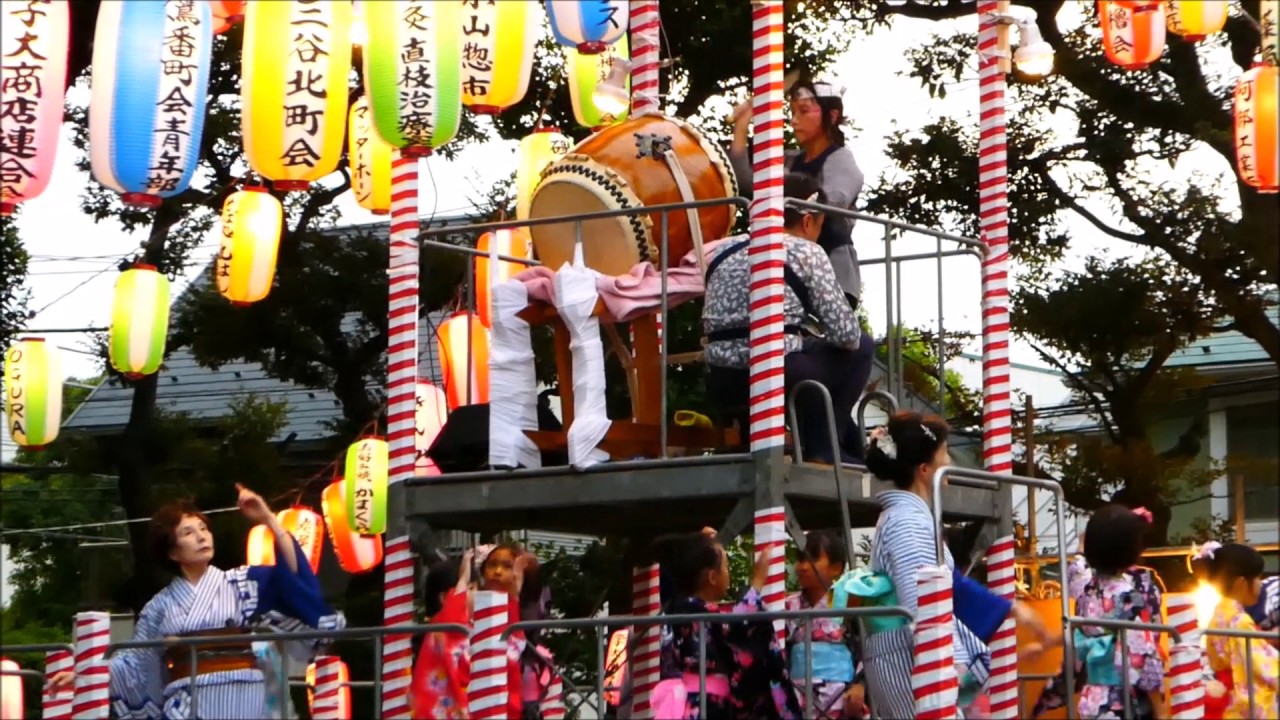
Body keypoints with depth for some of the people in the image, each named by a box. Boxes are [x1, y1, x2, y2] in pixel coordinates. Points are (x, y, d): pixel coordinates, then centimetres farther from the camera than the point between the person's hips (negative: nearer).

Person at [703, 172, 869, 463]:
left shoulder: (723, 253, 18)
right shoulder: (806, 252, 0)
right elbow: (846, 334, -5)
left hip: (720, 384, 7)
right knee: (859, 349, 18)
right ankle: (821, 447, 14)